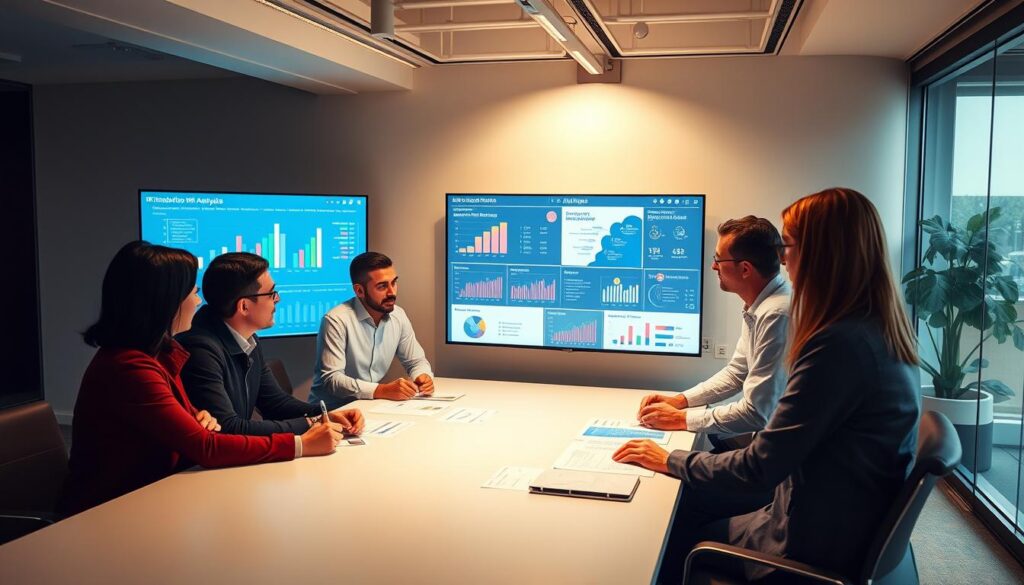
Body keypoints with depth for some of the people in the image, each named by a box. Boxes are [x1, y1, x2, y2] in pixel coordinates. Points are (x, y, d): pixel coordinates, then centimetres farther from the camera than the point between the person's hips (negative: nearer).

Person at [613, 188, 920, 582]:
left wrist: (670, 460, -11)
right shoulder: (881, 331, 2)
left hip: (818, 549, -8)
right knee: (690, 520, 21)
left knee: (673, 549, 12)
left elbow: (761, 468, -26)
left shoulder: (839, 344, -28)